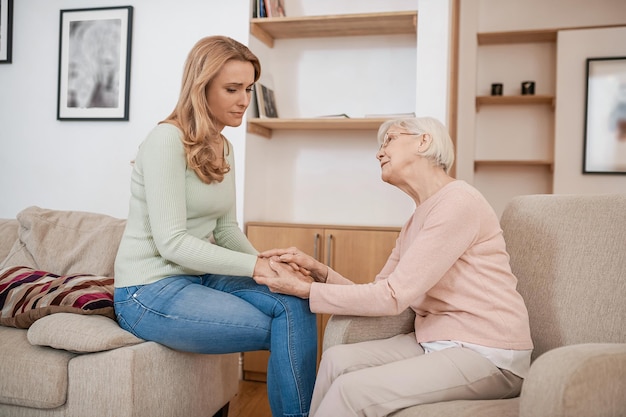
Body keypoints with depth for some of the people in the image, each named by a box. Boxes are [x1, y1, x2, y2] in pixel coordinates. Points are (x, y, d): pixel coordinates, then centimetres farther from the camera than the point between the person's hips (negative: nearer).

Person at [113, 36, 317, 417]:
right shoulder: (167, 140, -15)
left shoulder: (223, 147, 10)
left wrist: (265, 263, -6)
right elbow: (172, 242, -21)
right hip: (151, 291, -7)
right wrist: (254, 265, -22)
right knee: (289, 330, -16)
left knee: (297, 307, -18)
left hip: (200, 278, 7)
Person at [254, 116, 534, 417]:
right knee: (338, 359, -7)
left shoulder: (458, 202, -16)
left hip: (487, 355, -8)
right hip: (436, 343, 8)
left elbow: (393, 296, -20)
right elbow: (379, 291, 7)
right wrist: (319, 273, -8)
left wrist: (305, 290, -14)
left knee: (353, 390, -19)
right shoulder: (416, 221, 15)